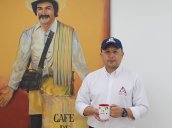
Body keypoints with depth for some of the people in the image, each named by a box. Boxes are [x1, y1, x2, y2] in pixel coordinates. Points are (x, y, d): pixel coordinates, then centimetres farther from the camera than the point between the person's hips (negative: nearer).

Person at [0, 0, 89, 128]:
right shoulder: (28, 34, 1)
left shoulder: (69, 32, -5)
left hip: (61, 86, -2)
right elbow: (21, 63, 4)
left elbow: (78, 61, -3)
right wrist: (11, 87, 4)